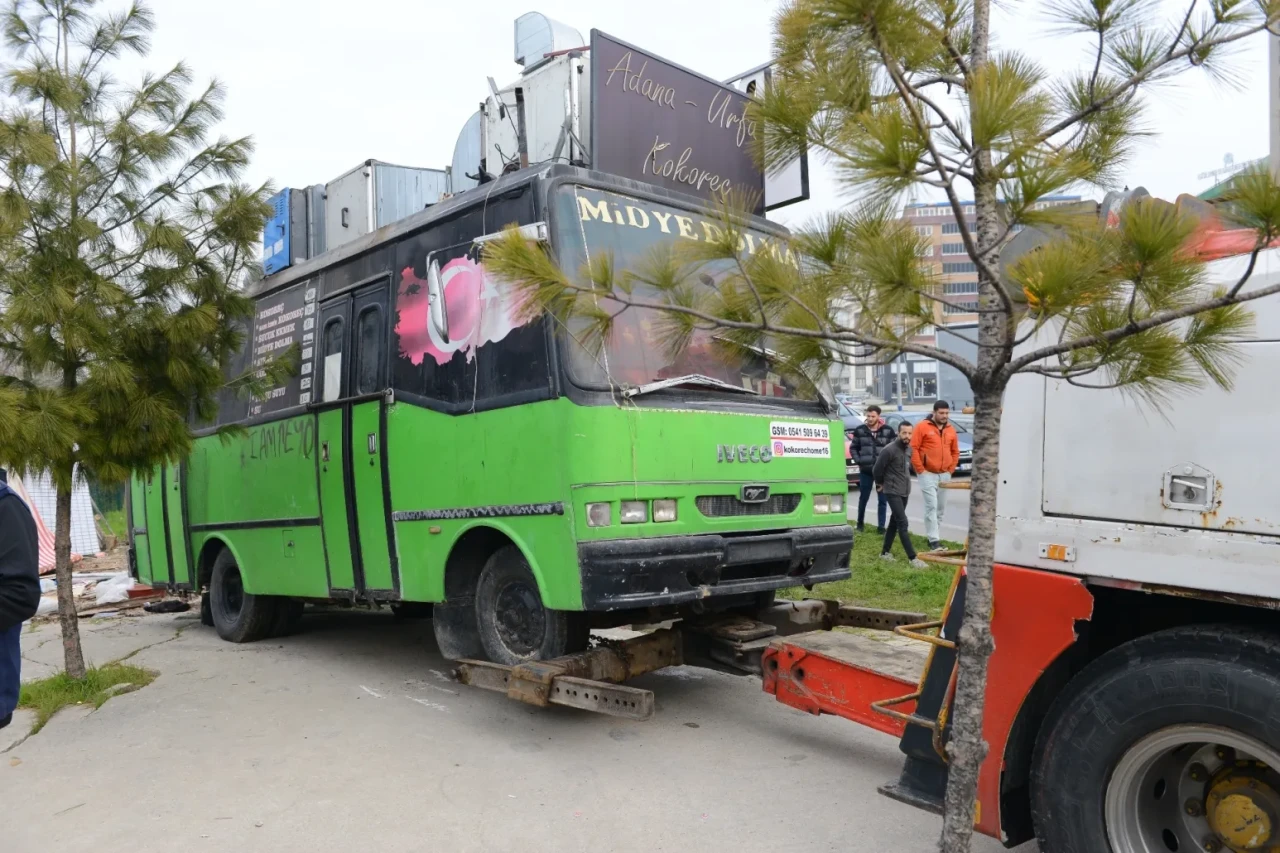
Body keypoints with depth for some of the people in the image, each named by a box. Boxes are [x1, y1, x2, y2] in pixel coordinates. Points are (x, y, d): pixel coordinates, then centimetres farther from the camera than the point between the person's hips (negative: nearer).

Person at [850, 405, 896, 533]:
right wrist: (858, 461, -2)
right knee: (863, 498, 10)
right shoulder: (860, 430, 1)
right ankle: (860, 523, 25)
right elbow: (853, 448, 9)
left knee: (882, 499, 4)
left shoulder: (888, 430, -2)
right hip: (865, 470, 1)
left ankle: (881, 526, 10)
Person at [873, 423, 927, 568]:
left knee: (894, 522, 14)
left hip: (905, 491, 8)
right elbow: (877, 469, -10)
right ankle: (913, 558, -11)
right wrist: (880, 484, 4)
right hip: (893, 492, -8)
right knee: (902, 523, -11)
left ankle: (885, 552, 25)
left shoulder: (909, 449, 5)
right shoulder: (889, 450, -19)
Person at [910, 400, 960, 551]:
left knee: (941, 508, 10)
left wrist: (950, 469, 7)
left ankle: (935, 537, 20)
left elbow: (955, 452, 18)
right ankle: (934, 540, -10)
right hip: (927, 474, -6)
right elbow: (913, 449, -9)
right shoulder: (922, 427, -6)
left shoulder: (951, 430, 10)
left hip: (945, 475, 6)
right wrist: (920, 469, -12)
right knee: (931, 506, -11)